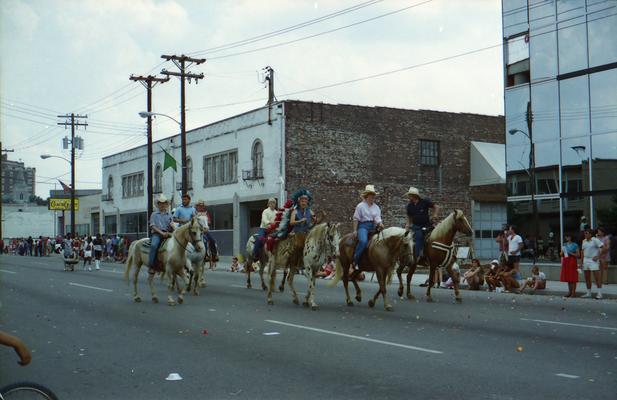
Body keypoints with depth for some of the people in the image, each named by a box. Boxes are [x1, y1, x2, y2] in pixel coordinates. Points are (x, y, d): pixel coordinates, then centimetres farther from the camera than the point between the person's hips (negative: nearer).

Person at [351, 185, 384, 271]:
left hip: (373, 227, 6)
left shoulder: (376, 207, 13)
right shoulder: (360, 206, 1)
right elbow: (356, 219, 0)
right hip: (363, 226, -6)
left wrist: (380, 224, -20)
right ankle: (355, 261, -25)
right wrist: (355, 230, -5)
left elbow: (378, 218, 3)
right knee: (363, 241, -32)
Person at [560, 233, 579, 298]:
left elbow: (578, 255, -4)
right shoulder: (564, 245, 12)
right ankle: (569, 292, 14)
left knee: (573, 278, -5)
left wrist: (571, 253, -16)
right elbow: (561, 254, 14)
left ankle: (573, 292, -1)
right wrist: (562, 252, -7)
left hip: (572, 261, -5)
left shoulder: (575, 245, -2)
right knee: (568, 278, 7)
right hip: (565, 261, 5)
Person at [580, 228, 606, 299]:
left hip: (593, 261, -7)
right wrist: (581, 262, 12)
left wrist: (598, 256, -13)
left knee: (597, 277, -8)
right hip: (586, 260, 7)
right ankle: (588, 293, 17)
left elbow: (604, 248, -12)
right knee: (587, 278, 9)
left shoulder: (595, 240, -8)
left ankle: (599, 294, -7)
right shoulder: (584, 241, 13)